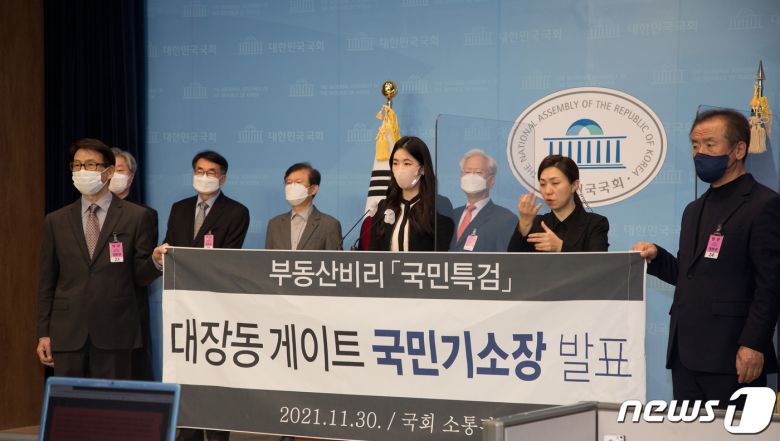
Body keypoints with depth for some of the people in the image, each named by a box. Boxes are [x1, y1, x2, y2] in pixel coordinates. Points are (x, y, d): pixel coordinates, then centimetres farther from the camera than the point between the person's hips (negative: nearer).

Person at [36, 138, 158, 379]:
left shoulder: (136, 217, 3)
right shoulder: (56, 221, 11)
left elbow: (140, 276, 3)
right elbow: (46, 283, 11)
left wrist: (156, 262, -19)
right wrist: (43, 334, 6)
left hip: (114, 332, -2)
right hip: (67, 332, 2)